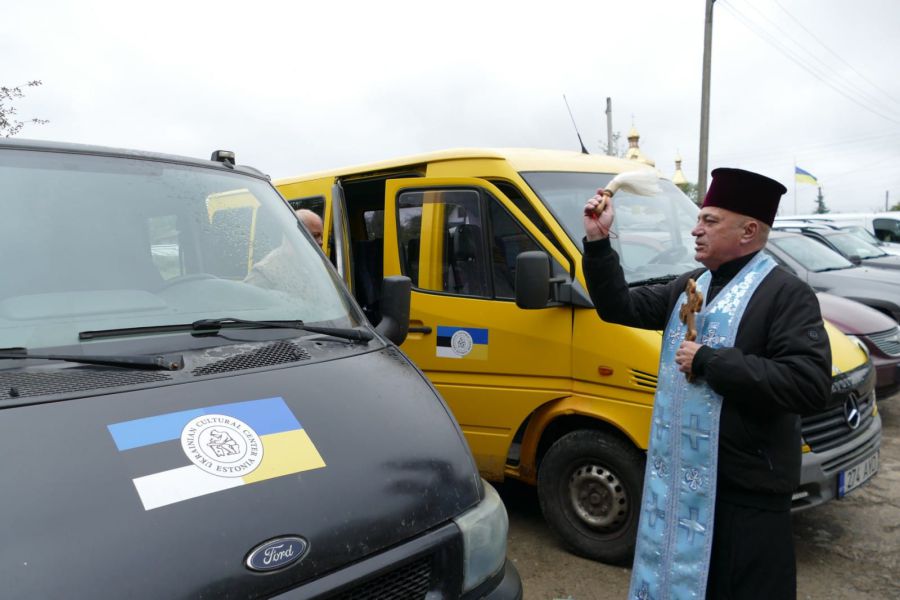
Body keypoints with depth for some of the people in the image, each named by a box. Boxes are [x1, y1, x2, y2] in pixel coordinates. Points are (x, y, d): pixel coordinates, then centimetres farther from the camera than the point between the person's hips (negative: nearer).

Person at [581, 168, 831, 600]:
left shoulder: (785, 294, -14)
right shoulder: (690, 286, 9)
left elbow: (810, 385, -26)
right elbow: (619, 307, 9)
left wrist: (708, 361, -24)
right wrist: (598, 241, -2)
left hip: (749, 485, -7)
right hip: (681, 474, 8)